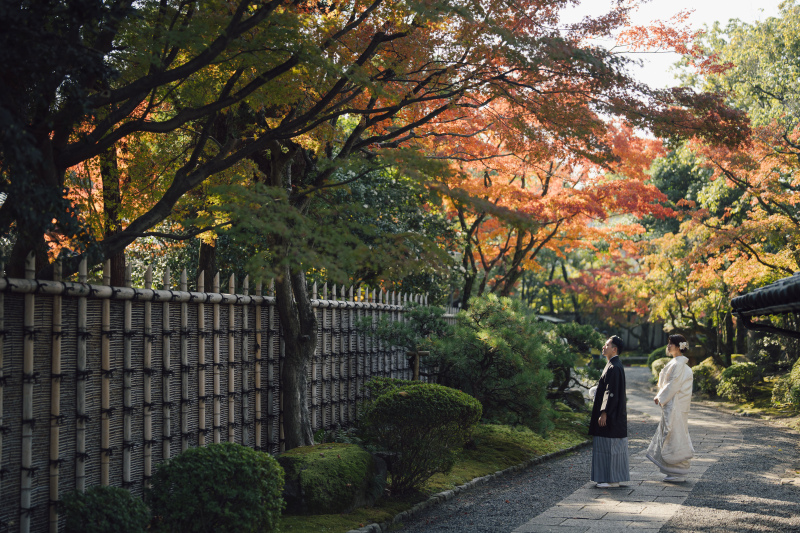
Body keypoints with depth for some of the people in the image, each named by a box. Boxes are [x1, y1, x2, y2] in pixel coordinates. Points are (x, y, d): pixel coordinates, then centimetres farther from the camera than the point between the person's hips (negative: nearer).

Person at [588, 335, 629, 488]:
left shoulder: (614, 368, -18)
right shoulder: (612, 365, 13)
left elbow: (612, 393, -22)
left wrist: (604, 413, -22)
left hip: (611, 414, -10)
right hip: (613, 414, 10)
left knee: (610, 445, -5)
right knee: (611, 446, 12)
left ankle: (612, 479, -1)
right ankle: (612, 477, 17)